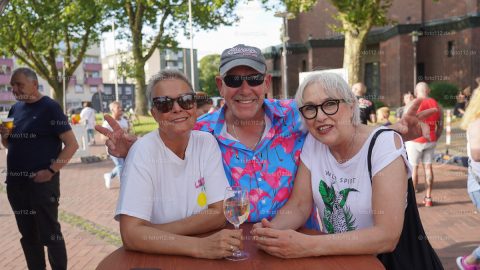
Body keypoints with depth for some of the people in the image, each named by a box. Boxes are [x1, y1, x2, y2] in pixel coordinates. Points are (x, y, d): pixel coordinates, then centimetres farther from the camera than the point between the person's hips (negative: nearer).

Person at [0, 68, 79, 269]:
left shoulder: (50, 108, -9)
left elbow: (72, 144, -13)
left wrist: (51, 171, -19)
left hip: (41, 183, -7)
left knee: (49, 233, 0)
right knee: (27, 234, 15)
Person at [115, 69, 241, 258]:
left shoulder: (207, 143, -3)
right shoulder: (144, 150, -13)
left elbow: (219, 213, -6)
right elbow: (131, 233, -20)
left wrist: (150, 235, -15)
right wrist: (200, 246, -31)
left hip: (200, 257, 5)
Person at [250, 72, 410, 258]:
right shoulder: (313, 142, -2)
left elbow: (388, 237, -23)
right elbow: (299, 206, 1)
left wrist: (309, 246, -30)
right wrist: (272, 230, -20)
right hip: (334, 259, 4)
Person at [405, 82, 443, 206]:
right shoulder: (437, 105, 4)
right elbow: (440, 127, 7)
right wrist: (434, 139, 16)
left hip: (415, 141, -4)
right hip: (430, 141, 4)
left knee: (413, 168, 2)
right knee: (428, 167, 11)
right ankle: (428, 198, 16)